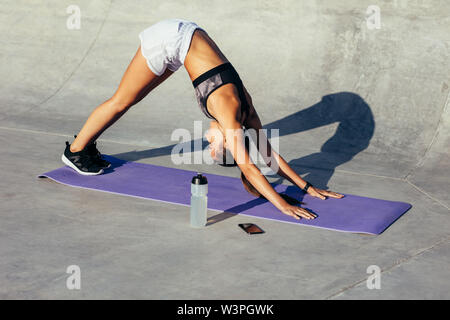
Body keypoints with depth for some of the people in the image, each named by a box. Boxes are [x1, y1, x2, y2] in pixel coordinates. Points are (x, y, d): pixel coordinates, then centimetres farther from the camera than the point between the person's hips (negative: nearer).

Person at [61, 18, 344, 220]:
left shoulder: (245, 105, -7)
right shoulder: (229, 112, -25)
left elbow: (269, 153, 2)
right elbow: (248, 167, -28)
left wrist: (306, 186, 0)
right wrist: (283, 205, -31)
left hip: (186, 38, 6)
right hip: (170, 41, -6)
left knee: (129, 101, 19)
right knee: (122, 101, 7)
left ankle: (88, 145, 35)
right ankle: (75, 150, 26)